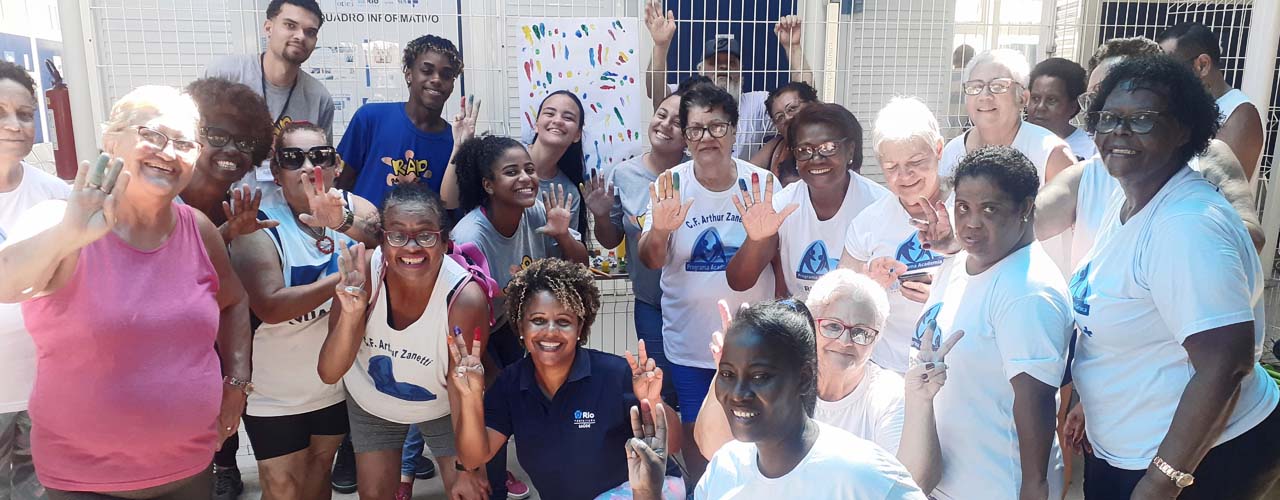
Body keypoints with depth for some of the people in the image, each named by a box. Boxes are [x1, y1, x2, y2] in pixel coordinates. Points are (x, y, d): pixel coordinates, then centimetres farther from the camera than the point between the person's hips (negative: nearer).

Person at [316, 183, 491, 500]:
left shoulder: (466, 298, -35)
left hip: (442, 408, -1)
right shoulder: (364, 272, -29)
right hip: (372, 402, 2)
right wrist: (351, 313, -45)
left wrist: (466, 467, -14)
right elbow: (329, 374, -28)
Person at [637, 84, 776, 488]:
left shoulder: (761, 182, -8)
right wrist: (659, 231, -33)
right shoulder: (671, 184, -8)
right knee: (695, 431, 13)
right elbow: (651, 261, -12)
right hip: (689, 343, 0)